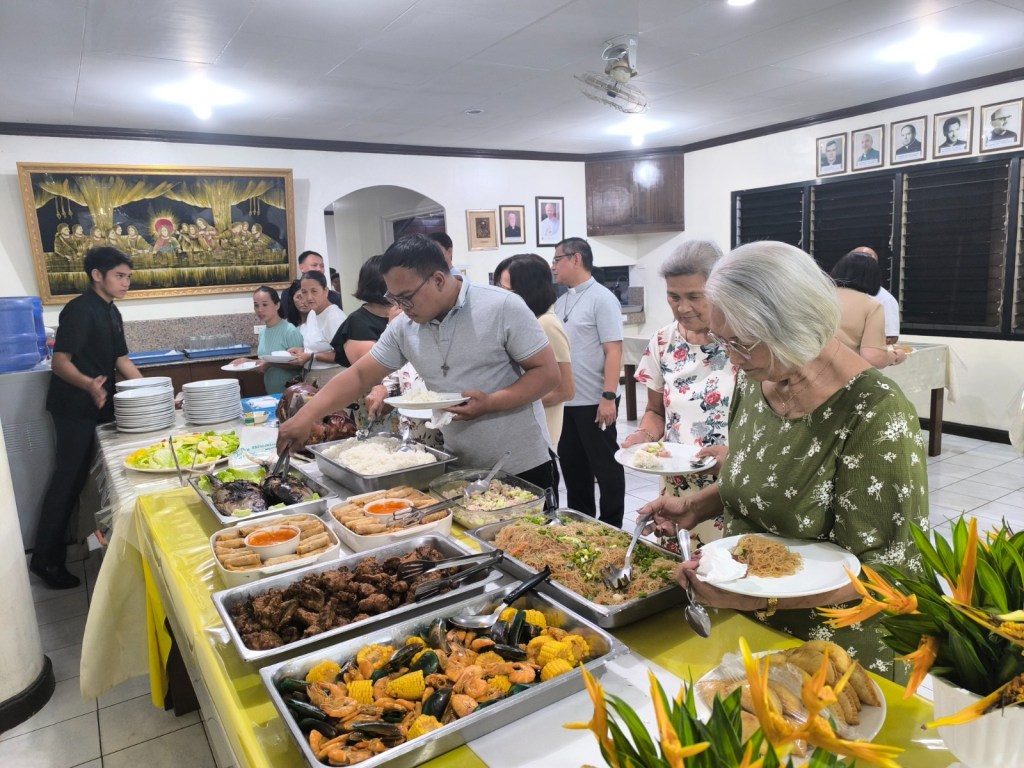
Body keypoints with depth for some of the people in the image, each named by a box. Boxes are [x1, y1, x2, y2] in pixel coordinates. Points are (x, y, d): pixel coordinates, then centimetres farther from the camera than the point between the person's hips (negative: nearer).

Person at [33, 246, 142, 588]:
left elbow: (121, 359, 13)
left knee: (79, 478, 15)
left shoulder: (111, 313, 10)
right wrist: (88, 384, -42)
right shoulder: (79, 310, -18)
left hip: (99, 406, 9)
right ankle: (44, 558, 7)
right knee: (68, 478, -4)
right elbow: (60, 361, -23)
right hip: (74, 408, -9)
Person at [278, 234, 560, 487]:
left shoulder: (502, 307, -15)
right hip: (459, 468, 5)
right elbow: (359, 376, 3)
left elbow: (547, 373, -13)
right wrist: (304, 417, -7)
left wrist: (490, 403, -25)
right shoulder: (403, 327, -1)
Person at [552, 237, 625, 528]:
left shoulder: (601, 298, -9)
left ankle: (611, 525, 18)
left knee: (605, 465, 5)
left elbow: (613, 351, -15)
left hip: (594, 402, -7)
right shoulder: (561, 301, 12)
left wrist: (609, 397, -21)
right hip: (564, 401, 7)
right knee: (572, 464, 15)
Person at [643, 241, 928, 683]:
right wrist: (695, 507, -6)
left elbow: (886, 570, -22)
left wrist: (756, 596, -30)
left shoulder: (876, 415, -25)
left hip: (837, 659, -6)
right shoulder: (754, 381, -5)